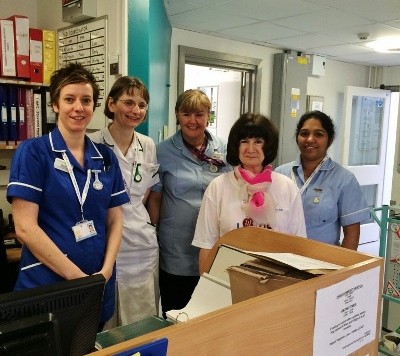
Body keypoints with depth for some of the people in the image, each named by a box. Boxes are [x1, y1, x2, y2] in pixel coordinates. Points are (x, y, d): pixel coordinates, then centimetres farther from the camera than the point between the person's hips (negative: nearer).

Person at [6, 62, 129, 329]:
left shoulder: (106, 158, 5)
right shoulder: (32, 152, -8)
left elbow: (115, 220, 6)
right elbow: (25, 227, -14)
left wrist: (105, 271, -9)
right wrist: (77, 277, -16)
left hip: (99, 289, 5)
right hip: (46, 287, -4)